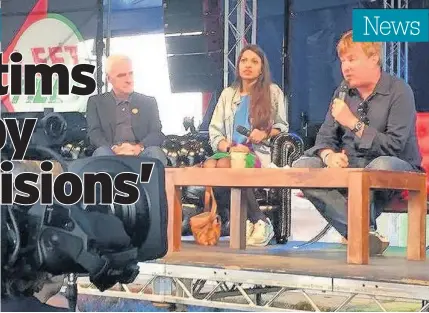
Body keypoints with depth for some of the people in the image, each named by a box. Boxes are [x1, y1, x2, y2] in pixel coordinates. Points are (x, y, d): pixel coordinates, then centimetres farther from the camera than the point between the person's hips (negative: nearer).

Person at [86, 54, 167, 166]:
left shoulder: (148, 102, 20)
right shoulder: (96, 102, 18)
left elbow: (157, 134, 9)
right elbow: (94, 133, 5)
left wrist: (138, 147, -14)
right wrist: (115, 149, -17)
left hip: (141, 154, 1)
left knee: (155, 152, -33)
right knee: (102, 153, -35)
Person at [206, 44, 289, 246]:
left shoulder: (273, 92, 11)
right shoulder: (228, 94, 20)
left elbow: (283, 127, 12)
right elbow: (214, 131, 13)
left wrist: (266, 134, -11)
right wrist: (230, 147, -8)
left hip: (260, 154, -4)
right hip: (230, 152, 4)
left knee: (225, 165, -37)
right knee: (209, 165, -34)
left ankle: (256, 222, -26)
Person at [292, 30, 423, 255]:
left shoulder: (399, 91, -11)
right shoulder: (344, 92, 8)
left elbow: (394, 146, -19)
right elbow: (325, 135, 7)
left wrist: (353, 123, -22)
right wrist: (329, 155, -17)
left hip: (397, 170, -6)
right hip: (350, 167, 6)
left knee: (382, 165, -41)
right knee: (302, 166, -16)